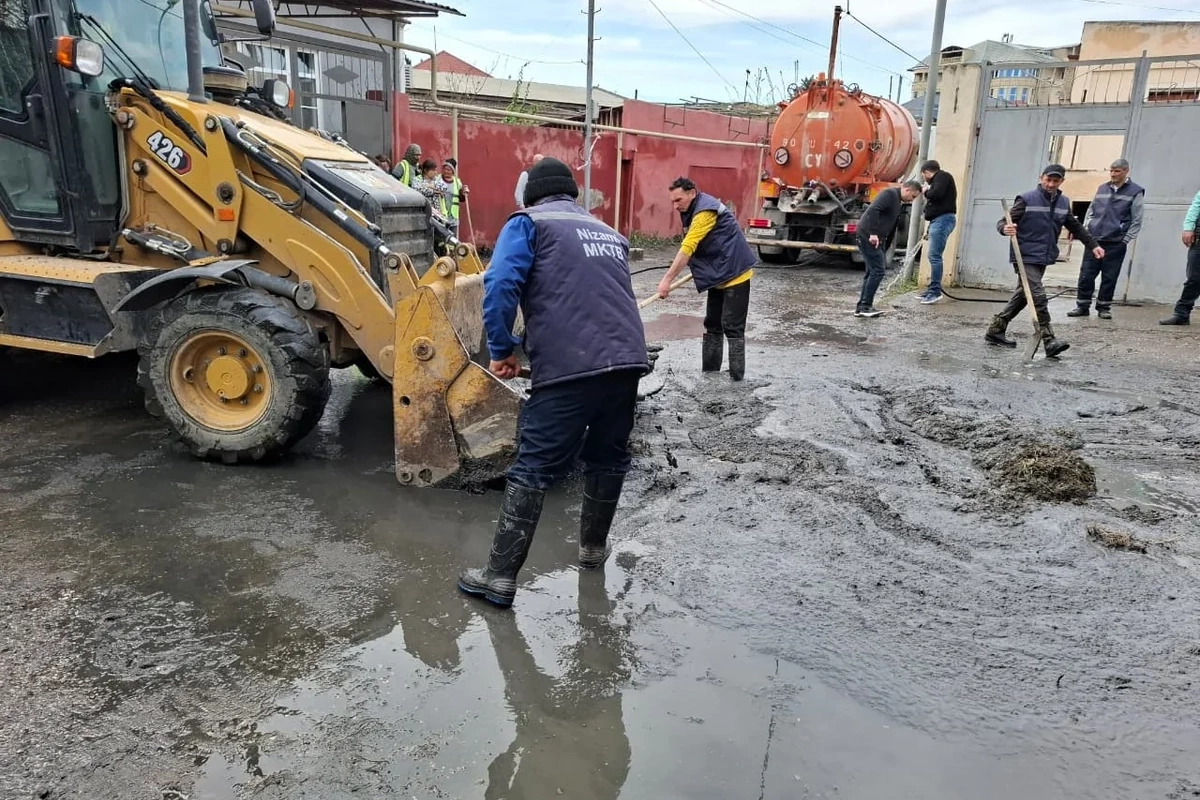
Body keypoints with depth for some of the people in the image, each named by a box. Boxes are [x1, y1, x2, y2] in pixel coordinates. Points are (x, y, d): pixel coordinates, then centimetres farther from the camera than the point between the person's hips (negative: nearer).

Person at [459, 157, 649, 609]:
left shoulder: (529, 222, 10)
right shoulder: (609, 232, 29)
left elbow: (501, 284, -7)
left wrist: (501, 350, 2)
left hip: (568, 367, -5)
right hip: (627, 360, 6)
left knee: (534, 468, -1)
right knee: (608, 458, 21)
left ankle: (501, 576, 2)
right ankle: (594, 548, 37)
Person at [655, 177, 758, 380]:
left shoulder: (705, 210, -20)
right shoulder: (695, 210, 12)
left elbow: (687, 248, -27)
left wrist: (667, 279, -29)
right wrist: (700, 269, 5)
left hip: (735, 273, -10)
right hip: (719, 275, 11)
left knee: (732, 327, -9)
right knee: (712, 325, 13)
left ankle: (737, 378, -6)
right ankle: (709, 373, 20)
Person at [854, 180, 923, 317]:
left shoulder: (899, 203, 20)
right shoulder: (890, 194, -11)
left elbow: (892, 226, 21)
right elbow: (873, 211, -25)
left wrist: (885, 247, 17)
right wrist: (873, 233, -30)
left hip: (877, 238, 10)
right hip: (868, 236, -10)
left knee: (873, 271, 10)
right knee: (878, 270, -11)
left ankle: (862, 307, 13)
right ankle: (865, 306, -8)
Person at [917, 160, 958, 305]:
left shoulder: (942, 176, -3)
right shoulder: (937, 180, 25)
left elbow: (937, 194, -21)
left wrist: (926, 191, 1)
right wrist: (929, 228, 22)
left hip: (943, 220, -10)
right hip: (938, 220, 10)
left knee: (934, 256, -13)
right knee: (933, 256, 9)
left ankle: (935, 291, -14)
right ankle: (932, 290, 11)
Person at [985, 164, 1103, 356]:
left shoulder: (1064, 202, 11)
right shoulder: (1027, 199, -8)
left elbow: (1076, 227, 23)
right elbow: (1003, 222, -9)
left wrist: (1093, 245, 19)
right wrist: (1005, 228, -32)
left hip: (1043, 259, 7)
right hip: (1025, 258, -7)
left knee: (1022, 297, 13)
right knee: (1039, 298, -15)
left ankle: (995, 331, 23)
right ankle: (1049, 341, -15)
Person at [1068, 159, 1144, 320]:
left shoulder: (1135, 192, 2)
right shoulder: (1102, 188, 13)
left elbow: (1137, 220, 1)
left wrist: (1126, 240, -5)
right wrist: (1085, 229, 8)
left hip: (1116, 244, -3)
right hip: (1093, 240, 3)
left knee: (1109, 278, 2)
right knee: (1086, 275, 0)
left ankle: (1104, 308, 13)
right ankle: (1082, 306, 10)